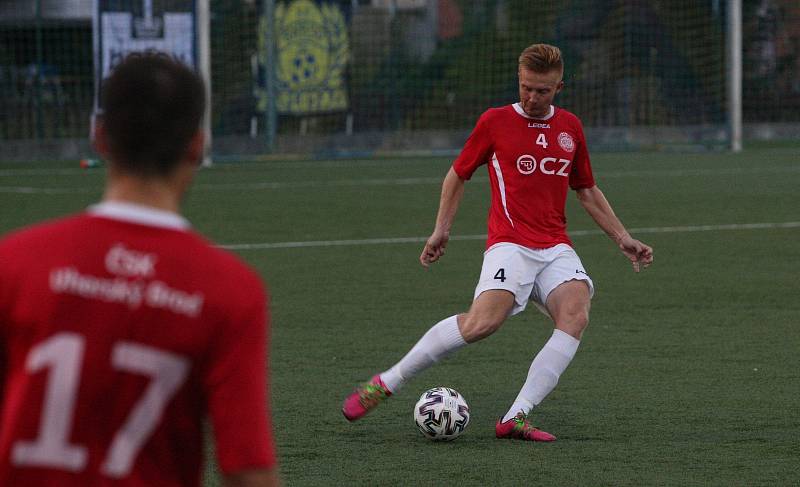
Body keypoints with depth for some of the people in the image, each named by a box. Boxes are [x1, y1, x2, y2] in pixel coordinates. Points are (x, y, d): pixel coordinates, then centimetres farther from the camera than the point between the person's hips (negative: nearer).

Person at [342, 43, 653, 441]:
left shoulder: (570, 127, 14)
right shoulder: (495, 121, 3)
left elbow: (587, 191, 26)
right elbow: (458, 174, 14)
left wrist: (623, 239, 22)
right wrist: (441, 230, 7)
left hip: (556, 249, 4)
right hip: (510, 244, -4)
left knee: (575, 316, -25)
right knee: (482, 322, -28)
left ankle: (516, 419, -24)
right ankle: (387, 382, -15)